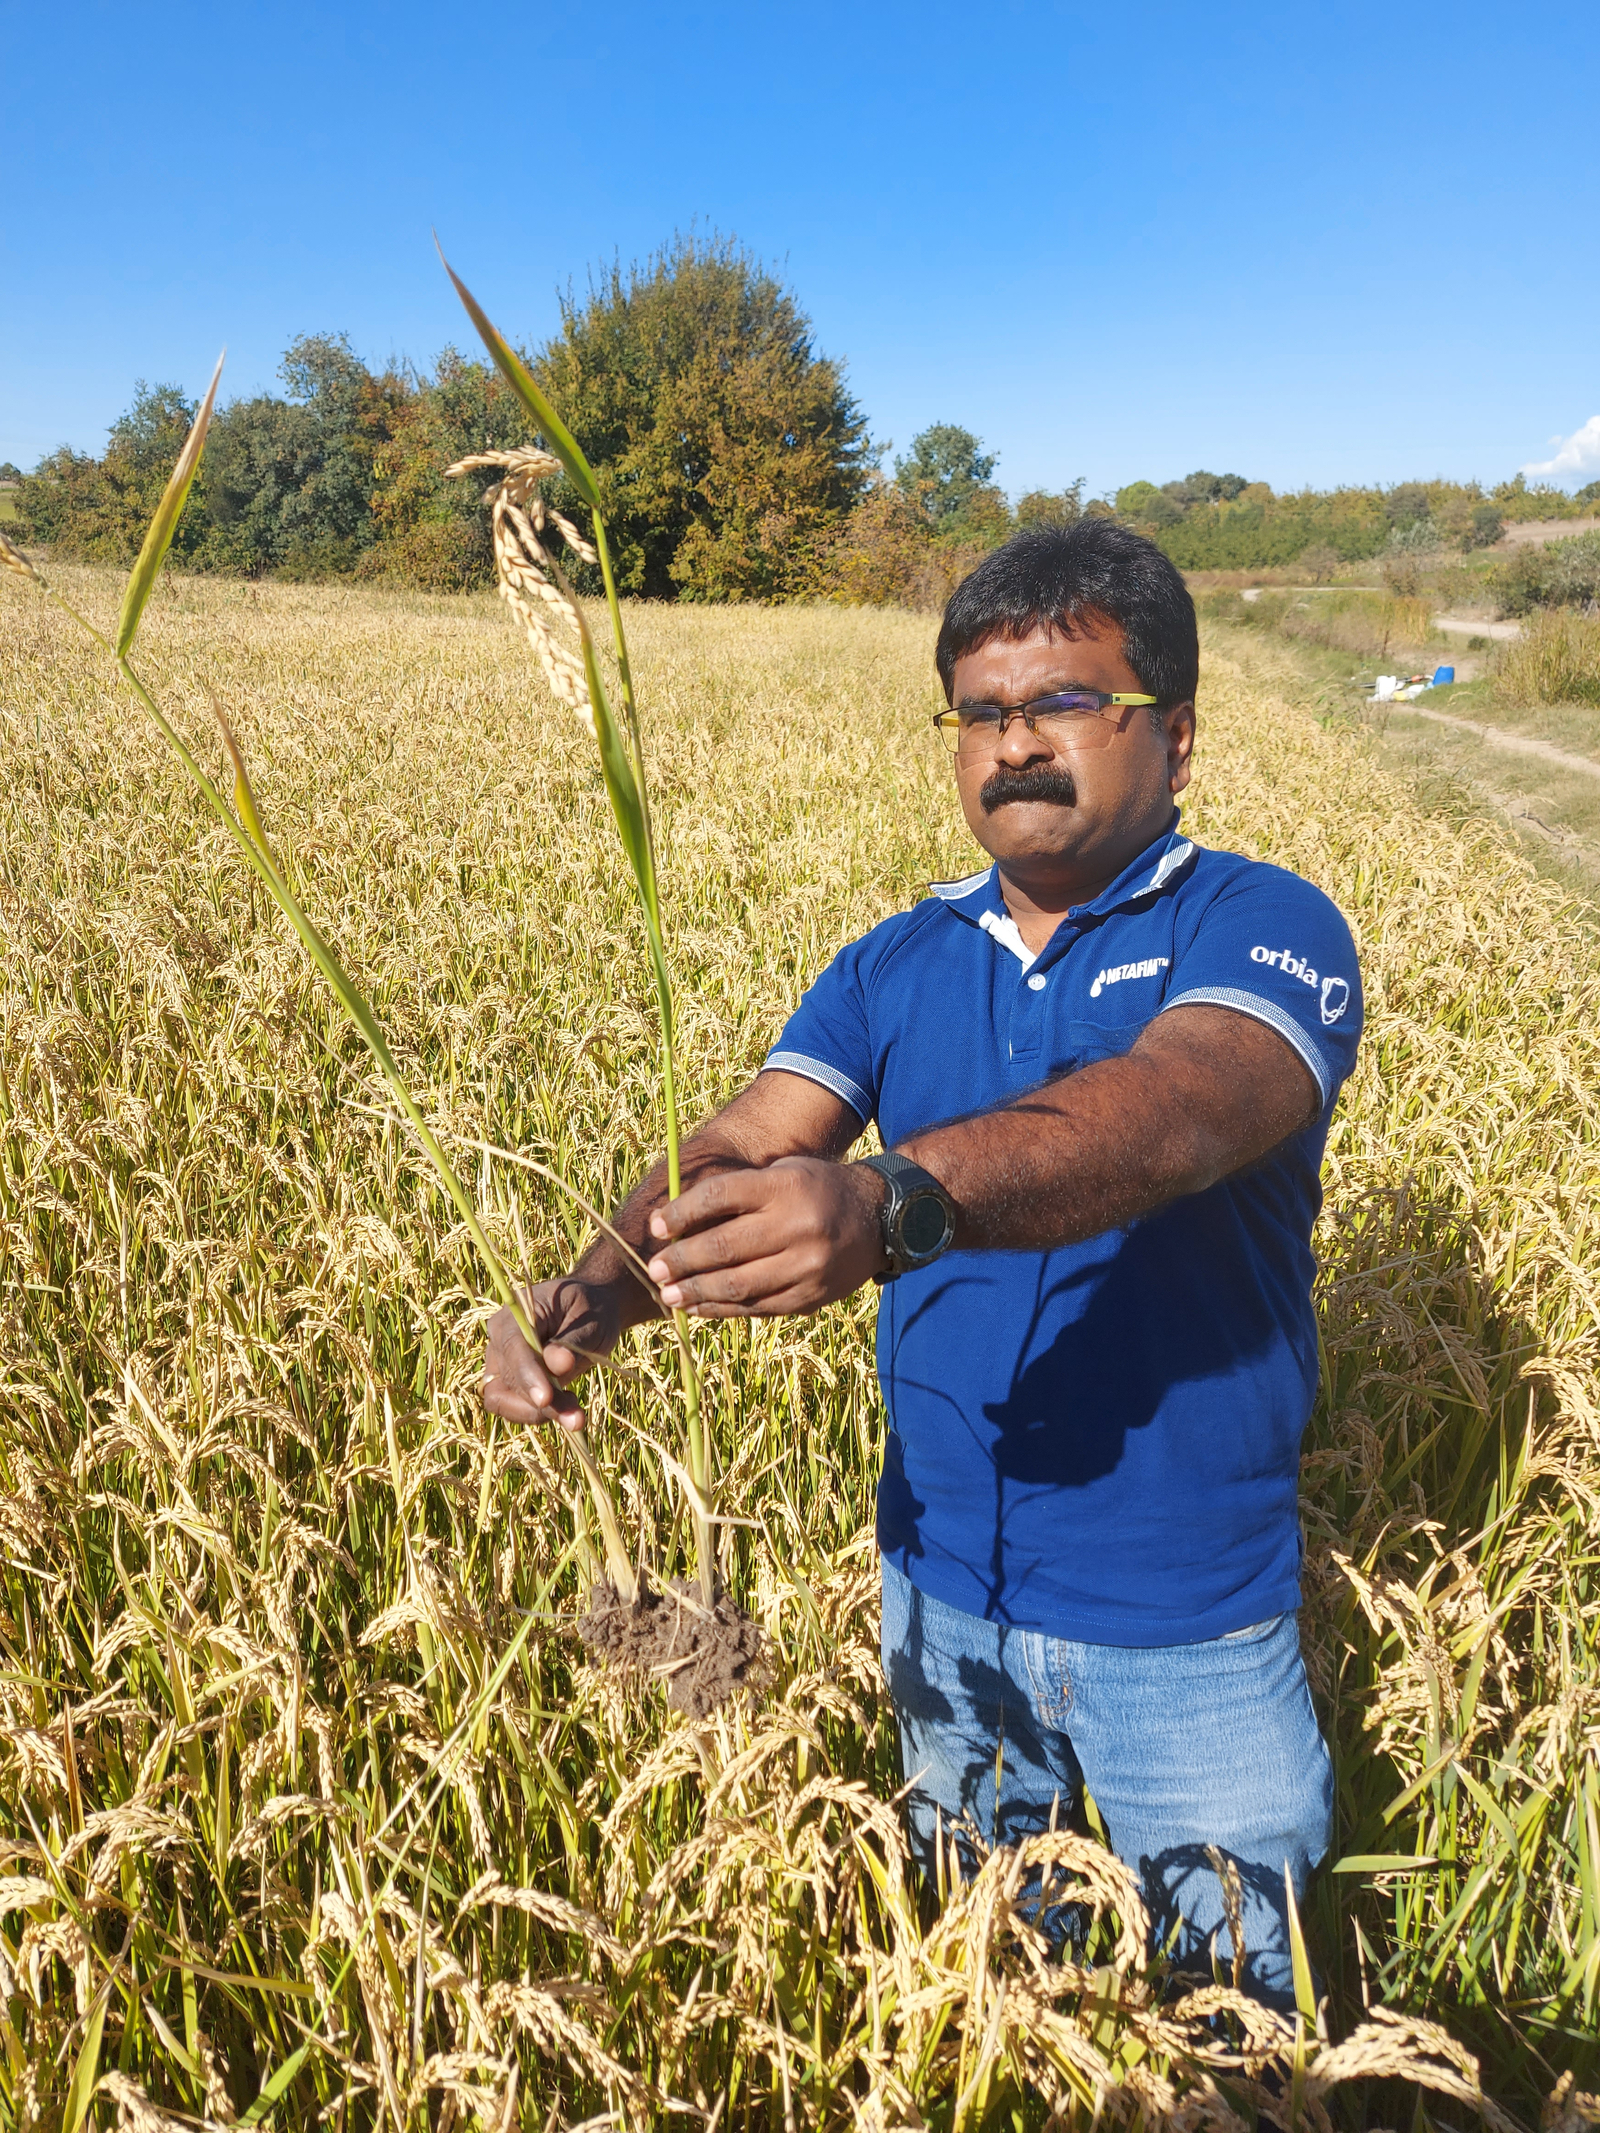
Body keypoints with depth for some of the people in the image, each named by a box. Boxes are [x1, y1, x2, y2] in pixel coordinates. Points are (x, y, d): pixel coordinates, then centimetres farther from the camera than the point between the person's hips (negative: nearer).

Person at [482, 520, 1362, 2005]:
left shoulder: (1261, 928, -14)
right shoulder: (898, 966, 1)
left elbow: (1170, 1114, -34)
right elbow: (737, 1148, -13)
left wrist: (892, 1204, -52)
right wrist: (594, 1293, -33)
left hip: (1190, 1626, -3)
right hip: (943, 1598, 4)